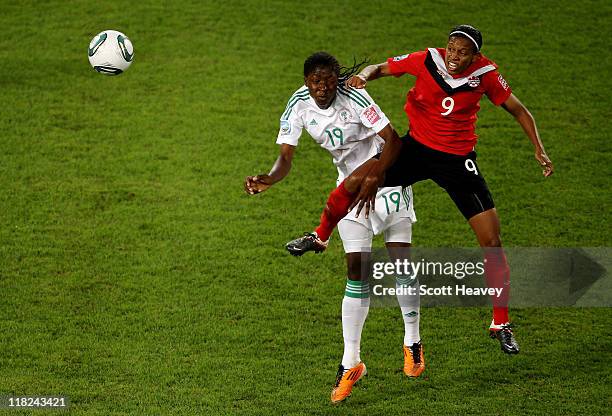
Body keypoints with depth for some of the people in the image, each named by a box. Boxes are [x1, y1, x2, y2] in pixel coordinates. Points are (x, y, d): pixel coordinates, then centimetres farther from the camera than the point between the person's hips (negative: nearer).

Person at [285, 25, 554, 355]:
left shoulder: (485, 74, -12)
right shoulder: (427, 60, -13)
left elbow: (517, 110, 2)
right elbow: (380, 69, 0)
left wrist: (538, 149, -8)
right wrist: (363, 76, -23)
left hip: (458, 160, 0)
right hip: (417, 146, 0)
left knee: (492, 241, -6)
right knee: (355, 181, -20)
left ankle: (501, 325, 9)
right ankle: (320, 237, 11)